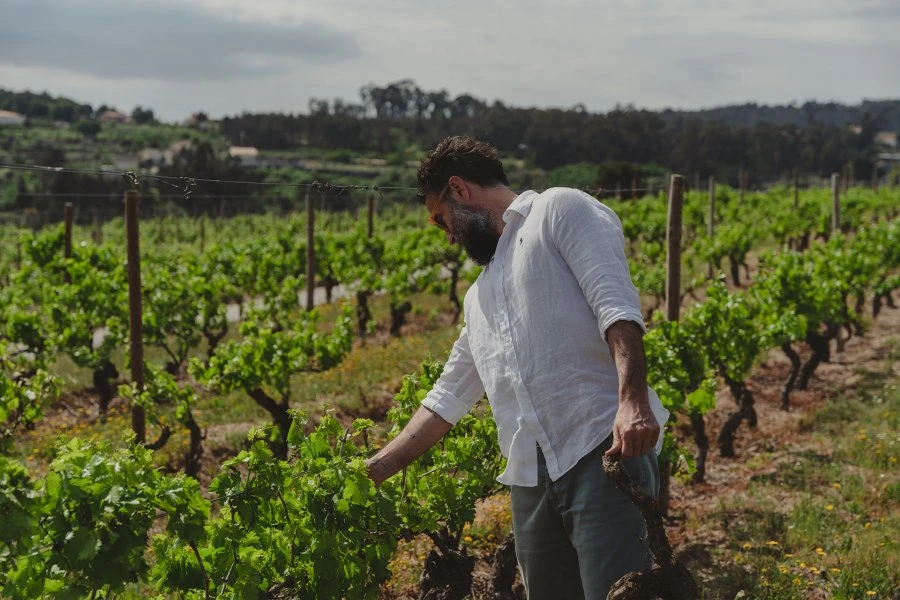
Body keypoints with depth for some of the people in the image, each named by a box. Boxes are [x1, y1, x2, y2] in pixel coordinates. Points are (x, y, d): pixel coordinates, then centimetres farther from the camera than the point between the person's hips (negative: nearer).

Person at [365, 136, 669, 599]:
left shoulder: (560, 209, 6)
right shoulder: (480, 298, 29)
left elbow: (615, 303, -10)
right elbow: (448, 396, 31)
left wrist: (633, 400, -24)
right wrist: (374, 470, 26)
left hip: (604, 450, -8)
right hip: (532, 477, 8)